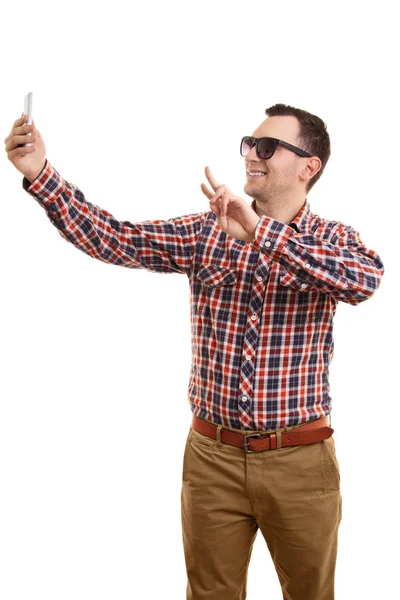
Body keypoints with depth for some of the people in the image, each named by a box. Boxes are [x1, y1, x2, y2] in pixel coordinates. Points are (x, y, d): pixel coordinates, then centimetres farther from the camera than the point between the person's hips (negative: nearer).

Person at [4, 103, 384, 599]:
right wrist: (40, 174, -17)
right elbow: (114, 240, -7)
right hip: (212, 455, 2)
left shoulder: (333, 239, -3)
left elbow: (364, 279, -27)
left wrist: (259, 231, -33)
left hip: (299, 461, -1)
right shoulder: (206, 231, 2)